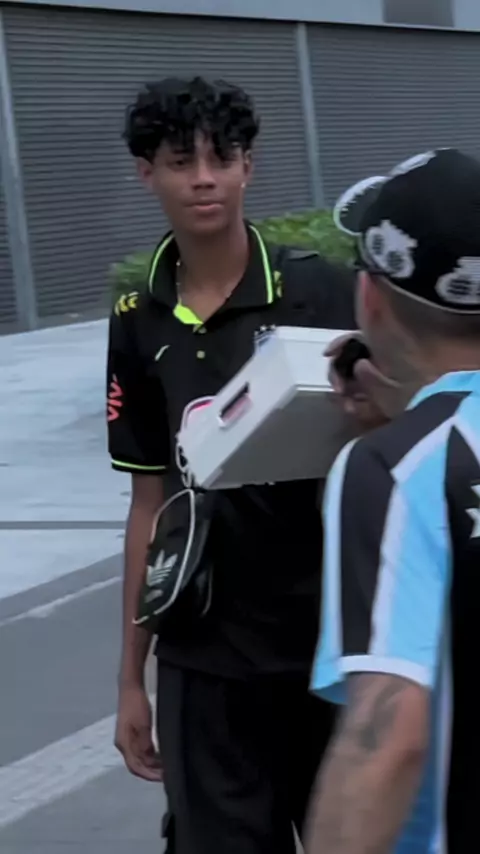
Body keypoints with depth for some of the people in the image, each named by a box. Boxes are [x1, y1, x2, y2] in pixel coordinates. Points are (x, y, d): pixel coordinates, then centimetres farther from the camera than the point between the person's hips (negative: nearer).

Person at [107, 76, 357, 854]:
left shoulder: (321, 293, -7)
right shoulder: (138, 325, 4)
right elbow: (153, 502, 10)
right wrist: (132, 676, 11)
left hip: (329, 641, -2)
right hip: (204, 660, 2)